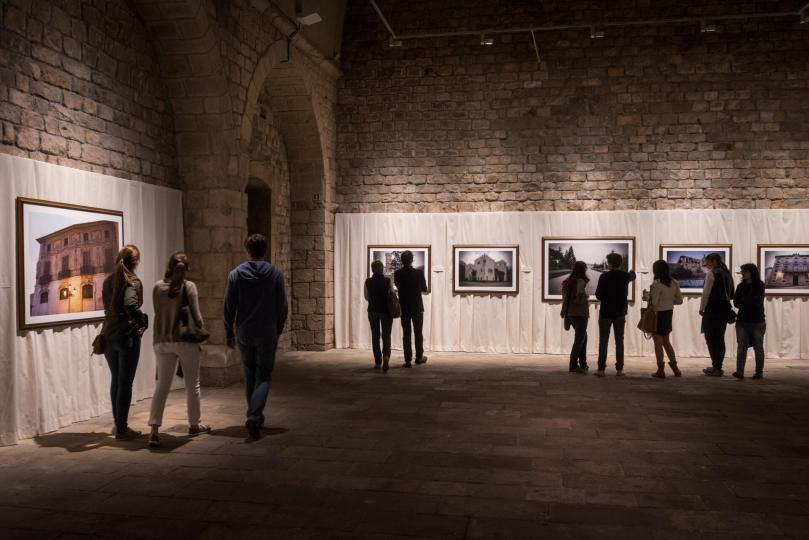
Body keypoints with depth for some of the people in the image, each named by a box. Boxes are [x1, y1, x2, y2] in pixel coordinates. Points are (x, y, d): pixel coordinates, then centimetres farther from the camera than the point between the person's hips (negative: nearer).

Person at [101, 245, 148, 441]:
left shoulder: (108, 281, 9)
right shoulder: (133, 282, -13)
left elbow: (108, 306, 13)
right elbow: (130, 305, -29)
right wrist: (144, 321, -15)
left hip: (108, 335, 7)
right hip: (127, 336, -7)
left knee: (116, 380, 17)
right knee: (125, 383, 1)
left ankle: (118, 424, 27)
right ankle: (122, 430, 7)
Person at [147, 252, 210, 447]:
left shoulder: (157, 287, 2)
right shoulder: (189, 286, -8)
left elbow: (158, 313, 4)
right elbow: (196, 316, -10)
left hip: (162, 341, 3)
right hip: (186, 340, -3)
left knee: (162, 385, 6)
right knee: (192, 384, 13)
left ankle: (154, 431, -3)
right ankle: (194, 425, 26)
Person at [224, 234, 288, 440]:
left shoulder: (235, 274, -2)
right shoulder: (276, 274, -4)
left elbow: (229, 307, 0)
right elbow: (282, 307, -1)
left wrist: (229, 333, 9)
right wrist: (278, 330, 11)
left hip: (244, 334, 2)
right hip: (267, 335, -2)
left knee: (250, 377, 17)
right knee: (264, 377, 4)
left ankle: (255, 417, 24)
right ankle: (254, 417, -14)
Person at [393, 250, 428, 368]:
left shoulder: (397, 273, -8)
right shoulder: (419, 273, -12)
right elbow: (425, 289, 0)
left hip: (404, 308, 1)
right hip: (417, 307, -1)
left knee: (406, 334, 4)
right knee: (418, 333, 13)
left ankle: (408, 360, 2)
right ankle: (419, 357, 22)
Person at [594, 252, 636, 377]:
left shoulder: (604, 276, -13)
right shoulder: (625, 276, -1)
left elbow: (598, 295, -12)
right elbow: (632, 276, 24)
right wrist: (632, 272, 47)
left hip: (605, 312, -3)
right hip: (620, 312, 3)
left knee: (603, 341, 2)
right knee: (619, 341, 9)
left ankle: (601, 369, -1)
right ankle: (619, 368, 9)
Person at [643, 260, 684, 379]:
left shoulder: (656, 284, -19)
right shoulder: (674, 283, 3)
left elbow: (653, 302, -20)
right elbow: (679, 300, 6)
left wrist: (646, 294, -4)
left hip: (657, 314, -7)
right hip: (669, 313, 7)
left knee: (658, 342, 4)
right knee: (666, 341, 20)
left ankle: (661, 370, 10)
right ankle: (674, 367, 21)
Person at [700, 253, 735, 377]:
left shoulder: (711, 274, -9)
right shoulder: (727, 274, 15)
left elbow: (706, 293, -12)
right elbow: (731, 294, 17)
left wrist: (701, 308, -3)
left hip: (712, 310, -8)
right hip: (725, 309, 8)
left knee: (711, 339, -3)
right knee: (720, 339, 12)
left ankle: (716, 368, -4)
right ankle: (718, 366, 18)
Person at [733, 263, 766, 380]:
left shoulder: (760, 285, -3)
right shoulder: (741, 286, 8)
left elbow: (756, 301, -12)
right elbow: (736, 302, 1)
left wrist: (742, 302, -3)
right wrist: (748, 303, -12)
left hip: (757, 321, -3)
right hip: (742, 321, 3)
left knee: (758, 347, 5)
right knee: (742, 346, -5)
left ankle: (759, 372, 13)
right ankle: (739, 371, -11)